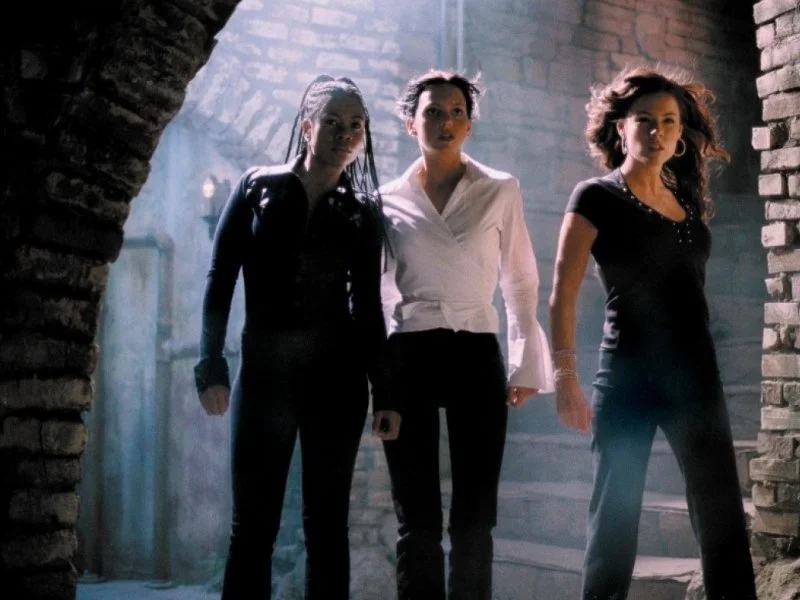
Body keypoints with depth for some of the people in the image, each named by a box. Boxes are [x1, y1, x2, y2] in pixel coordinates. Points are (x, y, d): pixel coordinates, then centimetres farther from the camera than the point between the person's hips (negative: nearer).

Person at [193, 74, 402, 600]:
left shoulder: (362, 214, 8)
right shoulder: (257, 188, 6)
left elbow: (368, 308, 9)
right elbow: (220, 280, 2)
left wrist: (384, 394, 4)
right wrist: (212, 366, -8)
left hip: (336, 376, 1)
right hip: (264, 371, -1)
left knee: (327, 522, 3)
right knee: (254, 522, -3)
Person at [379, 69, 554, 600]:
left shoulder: (501, 192, 5)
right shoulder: (389, 199, 7)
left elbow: (521, 283, 7)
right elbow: (373, 291, 12)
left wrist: (528, 364, 3)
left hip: (475, 356, 0)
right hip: (407, 358, 0)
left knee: (475, 516, 2)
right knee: (417, 516, 3)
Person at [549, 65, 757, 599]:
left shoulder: (688, 201, 13)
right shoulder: (596, 197, -3)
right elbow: (563, 294, -8)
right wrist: (565, 374, -16)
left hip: (695, 371, 5)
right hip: (629, 373, -5)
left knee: (722, 510, 4)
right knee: (617, 510, 2)